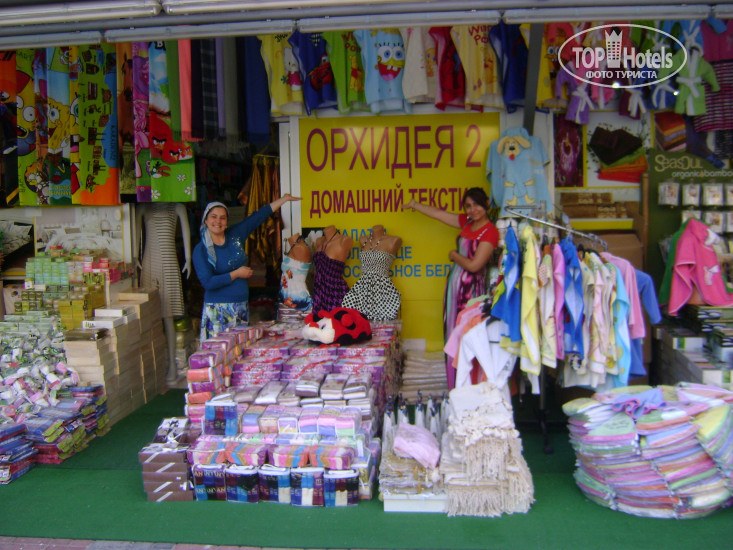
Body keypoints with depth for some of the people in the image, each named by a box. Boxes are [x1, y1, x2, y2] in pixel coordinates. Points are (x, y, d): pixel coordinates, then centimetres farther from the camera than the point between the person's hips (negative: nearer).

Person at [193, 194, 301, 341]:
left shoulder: (235, 235, 5)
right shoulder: (200, 250, -7)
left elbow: (259, 216, 12)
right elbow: (207, 282, -16)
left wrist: (285, 198, 17)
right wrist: (236, 274, -11)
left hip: (242, 306, 5)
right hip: (218, 310, -5)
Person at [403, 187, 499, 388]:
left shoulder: (490, 232, -13)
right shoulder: (467, 223, 9)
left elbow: (474, 265, -18)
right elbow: (438, 213, 20)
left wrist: (454, 255, -2)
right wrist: (414, 205, 28)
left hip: (471, 288, -8)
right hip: (454, 284, 8)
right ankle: (455, 385, 22)